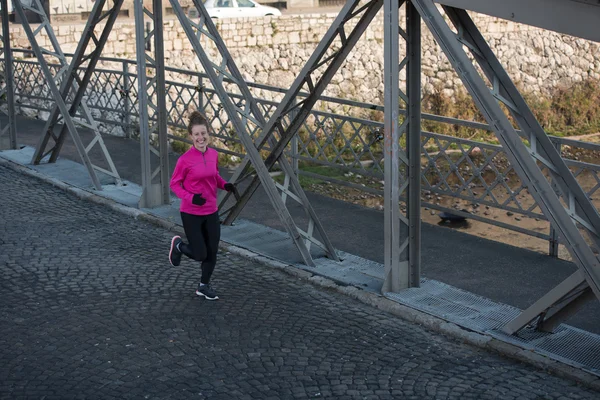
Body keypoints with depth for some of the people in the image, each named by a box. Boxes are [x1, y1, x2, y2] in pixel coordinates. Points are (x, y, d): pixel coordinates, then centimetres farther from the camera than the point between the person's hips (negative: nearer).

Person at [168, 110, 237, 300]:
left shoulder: (213, 154, -1)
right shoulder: (185, 159, -18)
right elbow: (174, 184, -8)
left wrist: (225, 185, -4)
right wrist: (190, 198, -23)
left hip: (211, 212, 5)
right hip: (191, 214, -5)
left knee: (212, 253, 11)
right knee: (200, 255, -1)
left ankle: (204, 286, 31)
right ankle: (178, 245, 30)